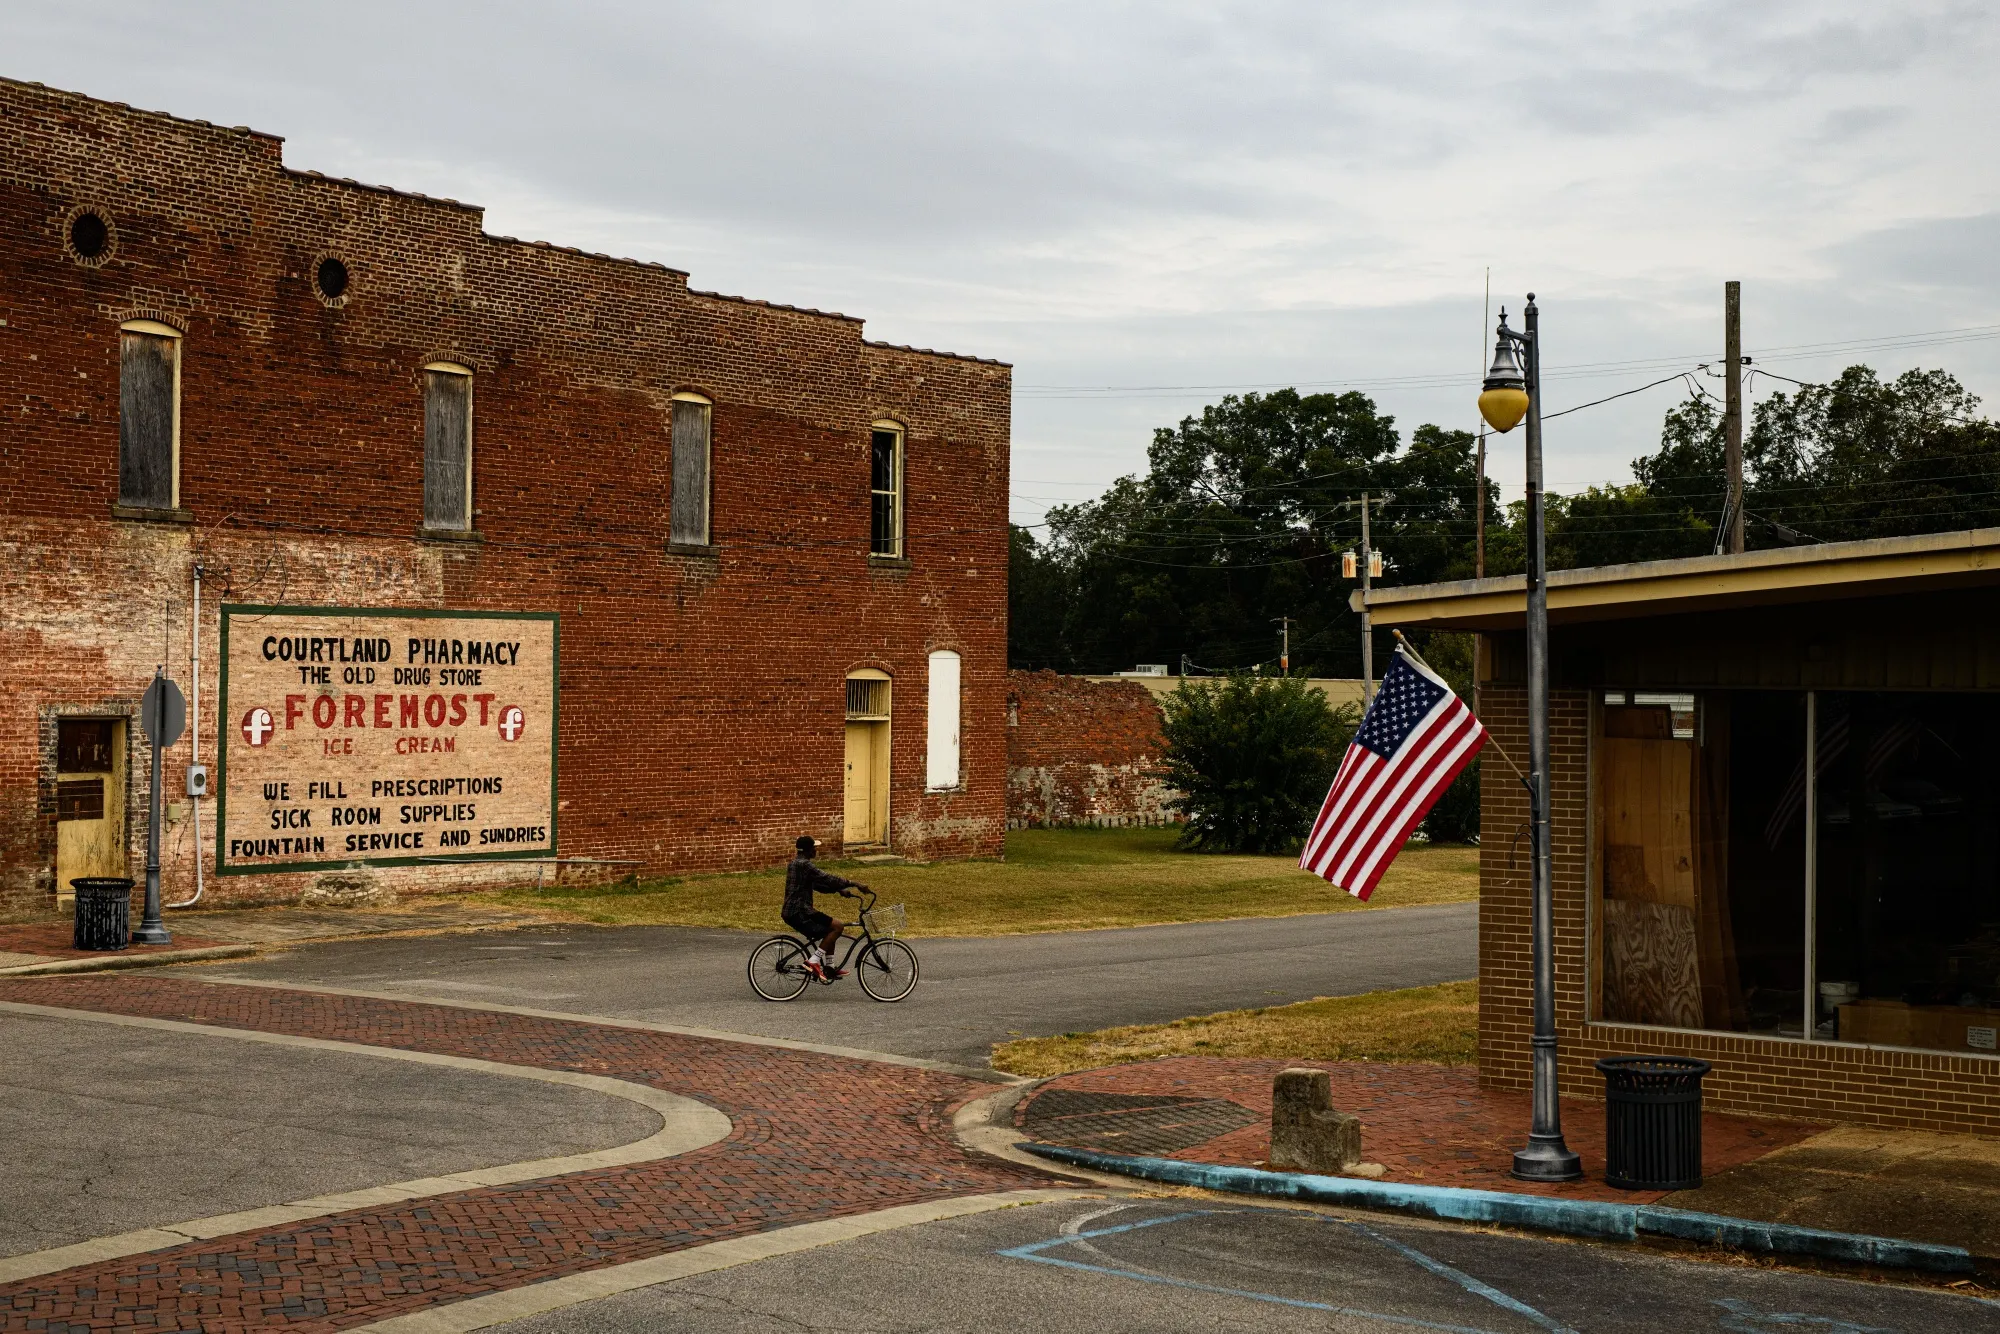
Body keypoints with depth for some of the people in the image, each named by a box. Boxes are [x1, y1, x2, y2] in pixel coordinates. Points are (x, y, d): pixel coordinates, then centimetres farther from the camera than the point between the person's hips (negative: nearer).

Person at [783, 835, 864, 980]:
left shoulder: (795, 863, 16)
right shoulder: (804, 865, -16)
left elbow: (818, 883, 19)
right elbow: (827, 878, -21)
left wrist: (840, 890, 9)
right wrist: (855, 884, -17)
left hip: (792, 912, 11)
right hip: (800, 912, -11)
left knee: (830, 929, 23)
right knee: (838, 926, -13)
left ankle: (829, 967, 25)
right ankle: (814, 960, -14)